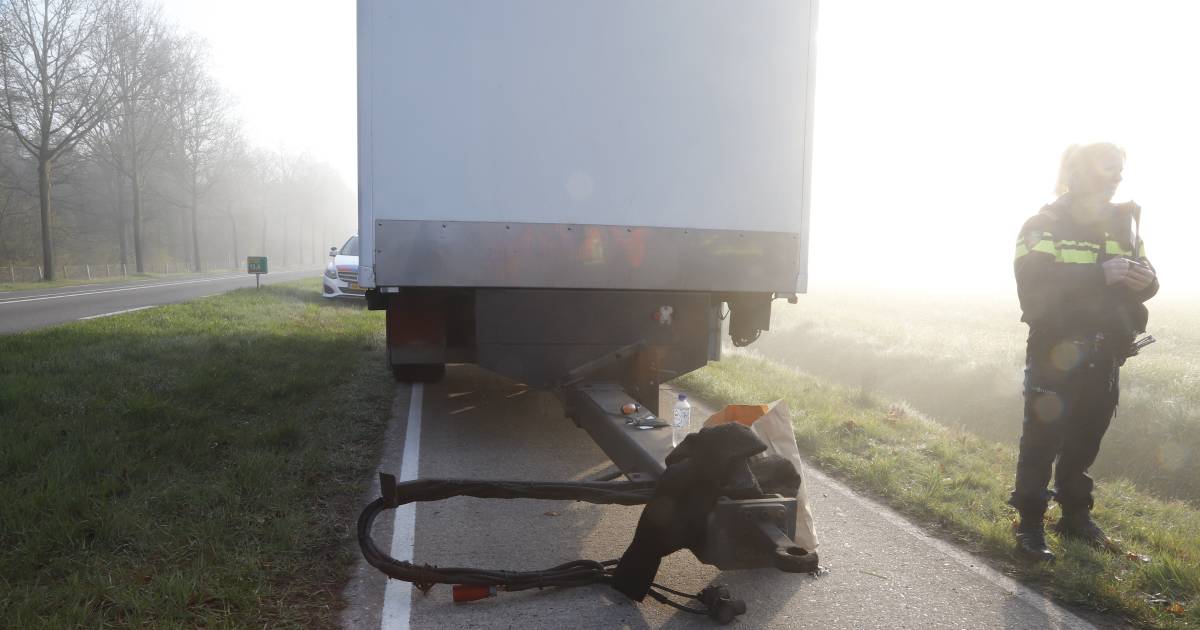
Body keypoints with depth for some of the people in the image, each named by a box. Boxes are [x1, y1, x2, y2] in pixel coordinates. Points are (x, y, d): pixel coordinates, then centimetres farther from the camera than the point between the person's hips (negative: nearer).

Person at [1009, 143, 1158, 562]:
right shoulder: (1044, 225, -7)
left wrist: (1146, 280, -10)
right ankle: (1030, 524, 4)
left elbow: (1141, 282, 14)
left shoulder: (1123, 224, 12)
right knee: (1042, 439, -3)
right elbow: (1035, 286, -21)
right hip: (1055, 352, -5)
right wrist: (1099, 275, -29)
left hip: (1103, 356, 5)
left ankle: (1075, 515, 28)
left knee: (1085, 439, 13)